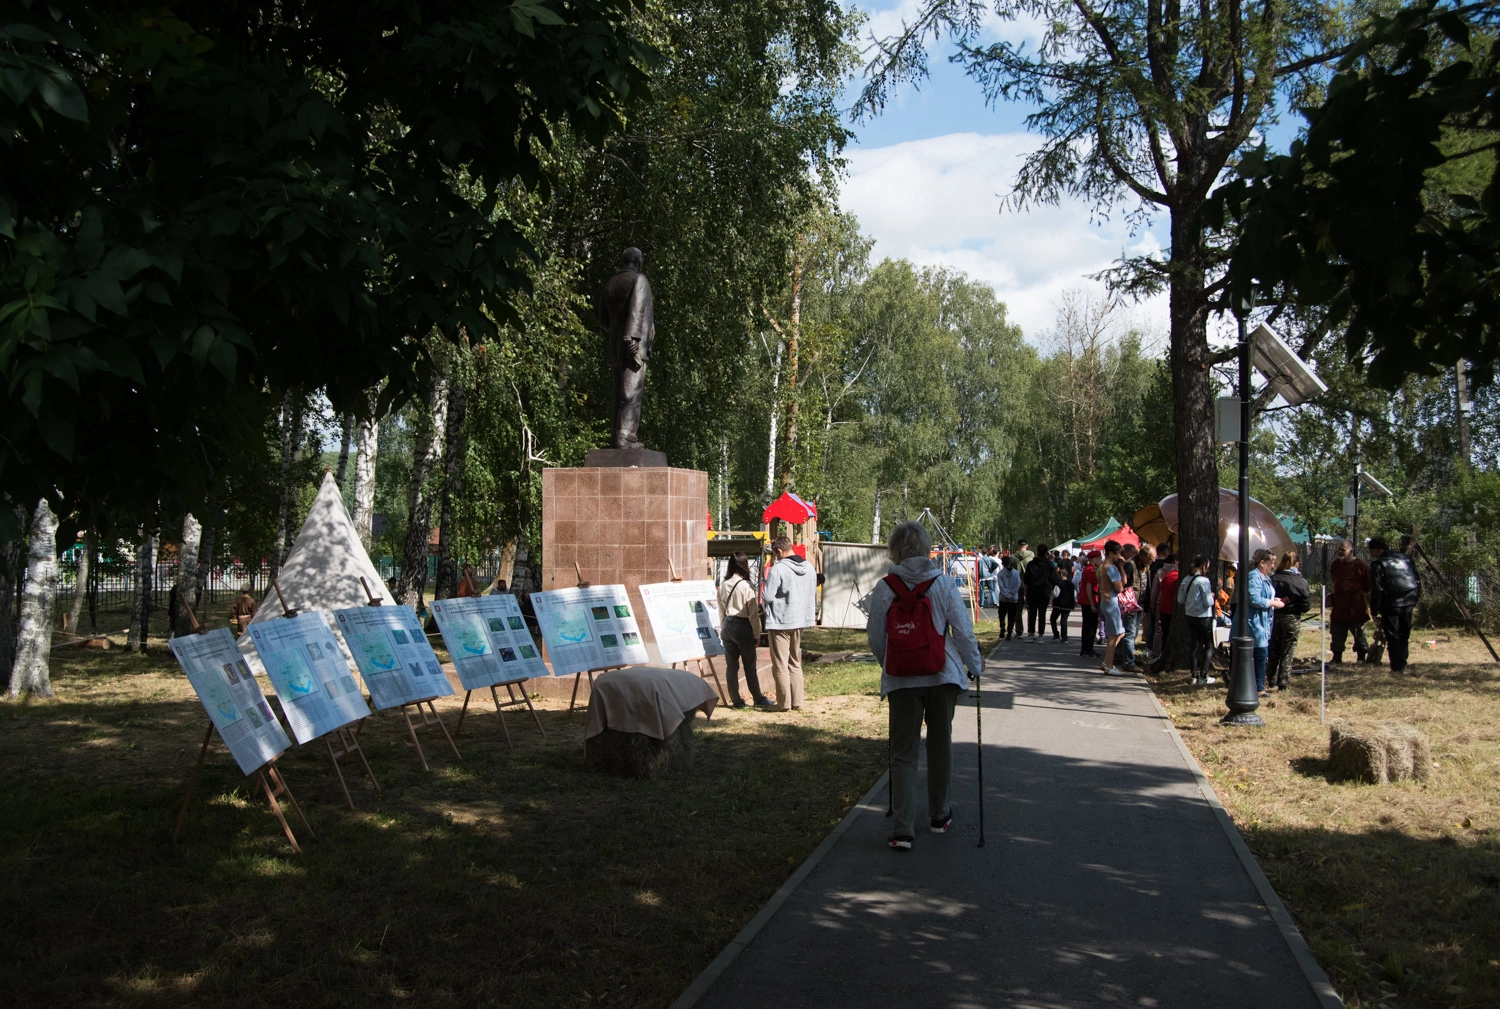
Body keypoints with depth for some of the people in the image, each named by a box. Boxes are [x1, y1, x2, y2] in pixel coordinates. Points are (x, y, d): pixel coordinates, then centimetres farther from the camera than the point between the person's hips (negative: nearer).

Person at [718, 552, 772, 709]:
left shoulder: (722, 585, 1)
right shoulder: (746, 585, -14)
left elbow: (721, 609, 10)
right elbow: (753, 613, -11)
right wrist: (757, 634, -4)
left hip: (727, 627, 5)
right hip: (743, 627, -5)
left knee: (731, 666, 8)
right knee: (750, 666, 5)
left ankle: (736, 700, 12)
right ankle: (758, 698, 15)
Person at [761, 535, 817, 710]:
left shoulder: (778, 569, -19)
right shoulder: (809, 568, 4)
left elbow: (768, 597, -20)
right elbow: (813, 594, 12)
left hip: (780, 621, -7)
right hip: (800, 620, 7)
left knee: (780, 665, 3)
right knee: (795, 663, 16)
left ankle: (784, 703, 5)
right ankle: (797, 702, 15)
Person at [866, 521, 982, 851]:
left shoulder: (884, 588, -6)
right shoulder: (944, 584, -6)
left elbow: (875, 638, 1)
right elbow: (963, 631, -3)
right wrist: (974, 665, 13)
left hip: (901, 679, -1)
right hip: (943, 675, 1)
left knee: (903, 752, 4)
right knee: (940, 744, 17)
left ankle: (903, 829, -2)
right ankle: (939, 816, 31)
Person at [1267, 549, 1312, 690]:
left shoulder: (1272, 579, -6)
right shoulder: (1301, 582, -10)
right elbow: (1306, 606, -9)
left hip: (1274, 619, 2)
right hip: (1292, 620, -2)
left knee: (1273, 652, 15)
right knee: (1288, 653, 6)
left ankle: (1271, 681, 23)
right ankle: (1283, 683, 5)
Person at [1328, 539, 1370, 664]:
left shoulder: (1360, 566, -7)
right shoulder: (1335, 565, 11)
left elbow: (1368, 588, -3)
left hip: (1356, 608, -5)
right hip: (1338, 608, 6)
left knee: (1359, 634, 4)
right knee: (1337, 635, 9)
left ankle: (1361, 657, 12)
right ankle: (1337, 657, 17)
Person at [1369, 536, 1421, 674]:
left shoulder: (1378, 564, -8)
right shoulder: (1405, 558, 11)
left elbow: (1376, 590, -11)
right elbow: (1418, 579, 16)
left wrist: (1375, 611, -7)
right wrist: (1417, 595, 25)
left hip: (1391, 604, -6)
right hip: (1409, 601, 6)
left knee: (1393, 636, 1)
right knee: (1404, 634, 17)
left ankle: (1397, 668, -1)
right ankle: (1402, 665, 22)